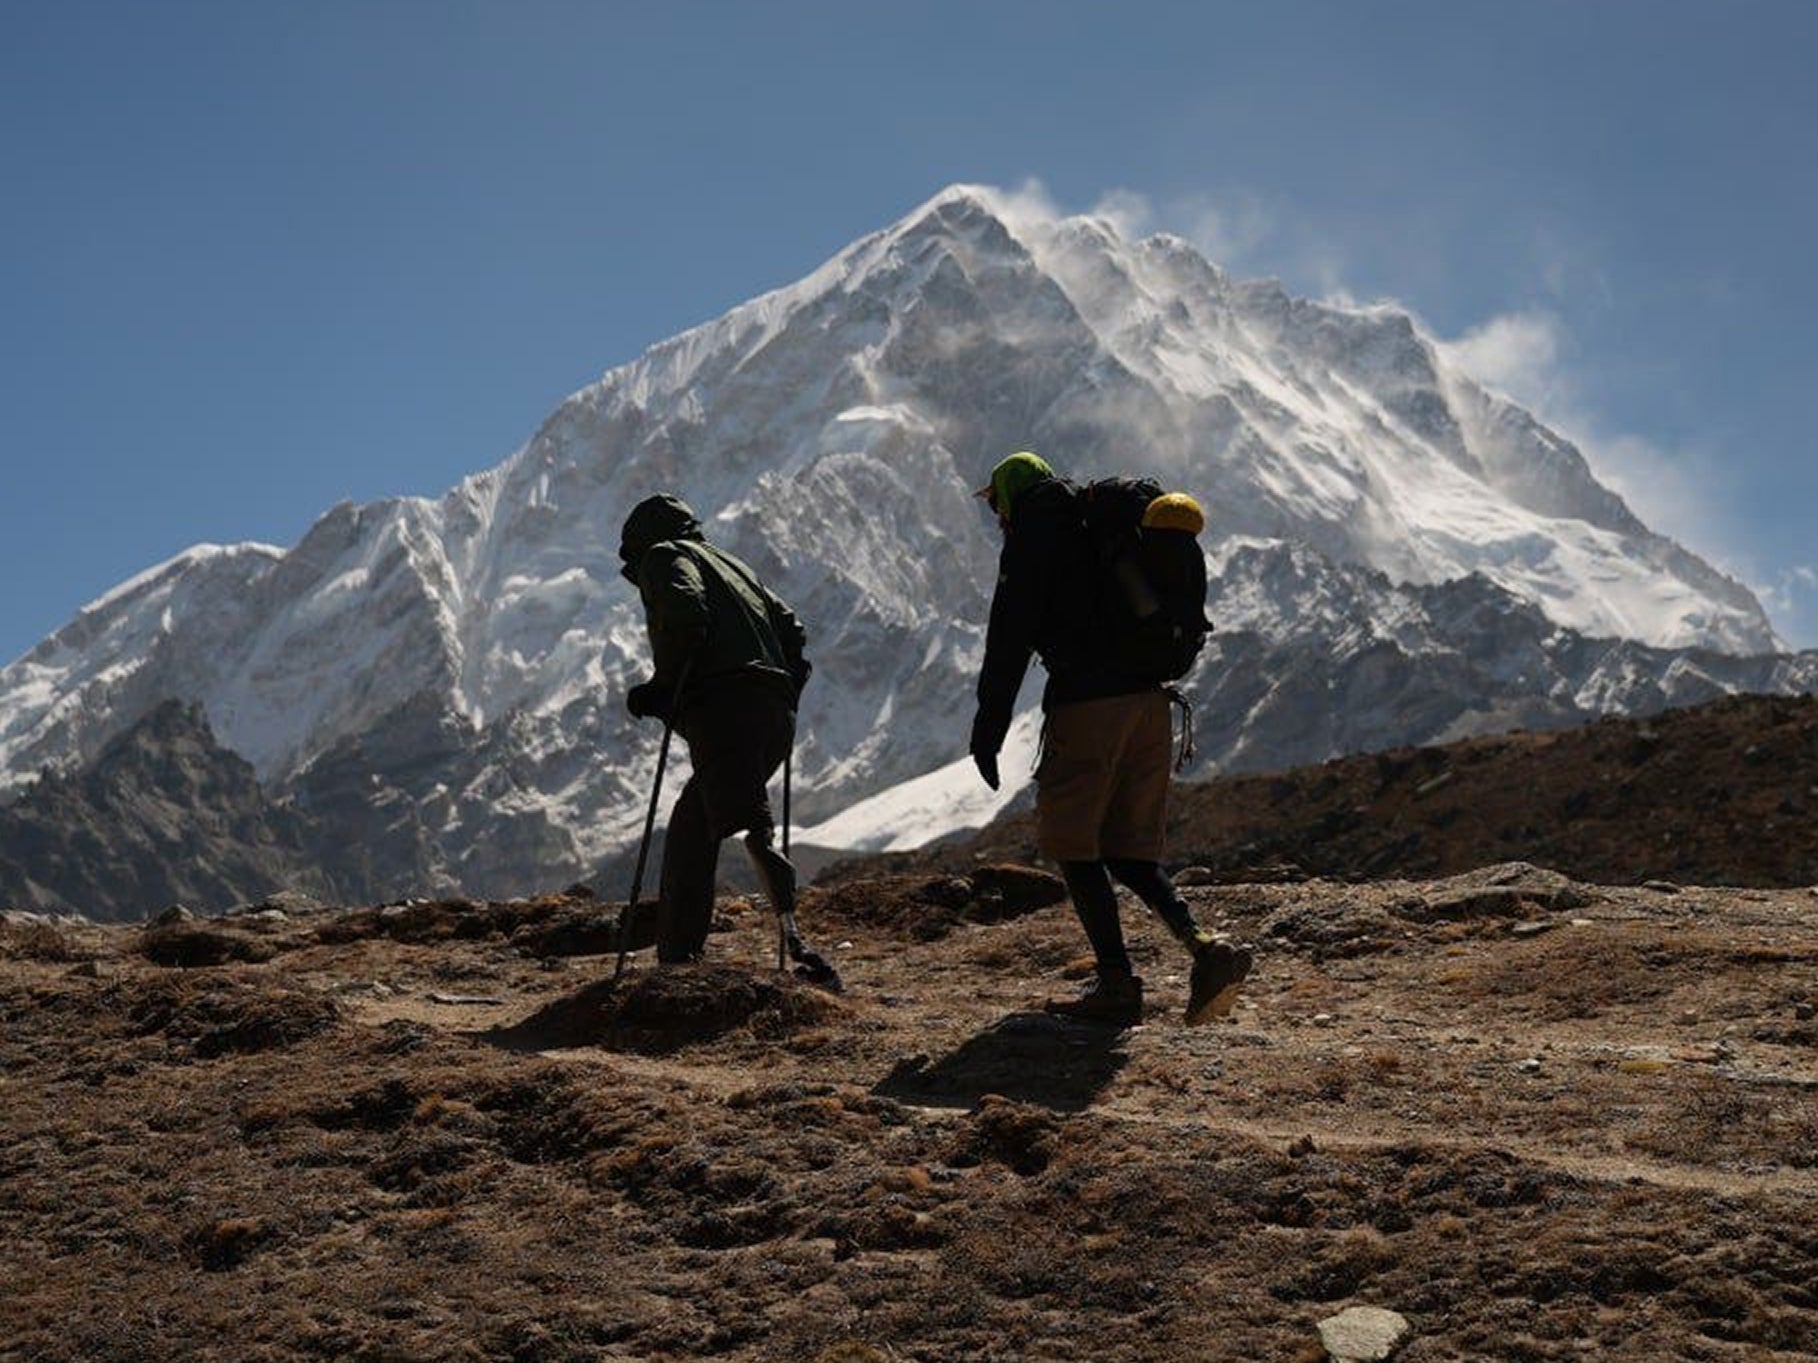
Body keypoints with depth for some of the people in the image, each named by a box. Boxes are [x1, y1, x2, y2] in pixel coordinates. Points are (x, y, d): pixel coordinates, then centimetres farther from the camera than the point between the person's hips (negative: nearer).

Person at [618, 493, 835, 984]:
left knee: (753, 829, -19)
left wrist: (662, 687, -4)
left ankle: (794, 938, -35)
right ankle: (677, 954, 15)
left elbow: (685, 615, -11)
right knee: (690, 827, 18)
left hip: (723, 708, -8)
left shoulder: (664, 557, 11)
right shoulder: (729, 563, 34)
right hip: (774, 716, 8)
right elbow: (791, 629, 26)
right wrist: (784, 696, 24)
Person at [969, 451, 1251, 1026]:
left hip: (1086, 703, -8)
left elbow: (1009, 636, -9)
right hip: (1148, 698, 8)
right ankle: (1203, 945, -7)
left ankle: (1118, 984, -2)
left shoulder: (1032, 537, -1)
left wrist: (988, 726, -8)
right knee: (1127, 850, 12)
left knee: (1075, 847, 2)